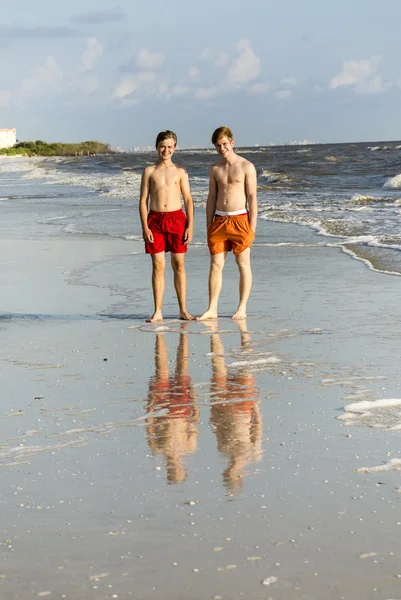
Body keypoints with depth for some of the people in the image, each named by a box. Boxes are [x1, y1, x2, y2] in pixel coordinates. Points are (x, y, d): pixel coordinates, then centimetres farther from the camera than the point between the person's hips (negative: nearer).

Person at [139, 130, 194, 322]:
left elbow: (188, 200, 6)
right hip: (155, 220, 0)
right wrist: (145, 227, -6)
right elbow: (143, 200, 4)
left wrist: (190, 226, -3)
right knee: (158, 266, 0)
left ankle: (183, 310, 9)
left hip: (176, 219, 0)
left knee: (179, 265, 4)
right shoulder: (149, 171, 6)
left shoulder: (180, 172, 8)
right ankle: (158, 312, 4)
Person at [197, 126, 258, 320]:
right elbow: (211, 198, 14)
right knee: (215, 265, 2)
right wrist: (208, 227, 9)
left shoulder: (246, 167, -3)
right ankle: (212, 309, 5)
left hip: (240, 219, -4)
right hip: (219, 220, 4)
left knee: (243, 265, 2)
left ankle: (242, 308, 8)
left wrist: (252, 226, -11)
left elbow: (252, 197, -5)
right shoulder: (215, 169, 11)